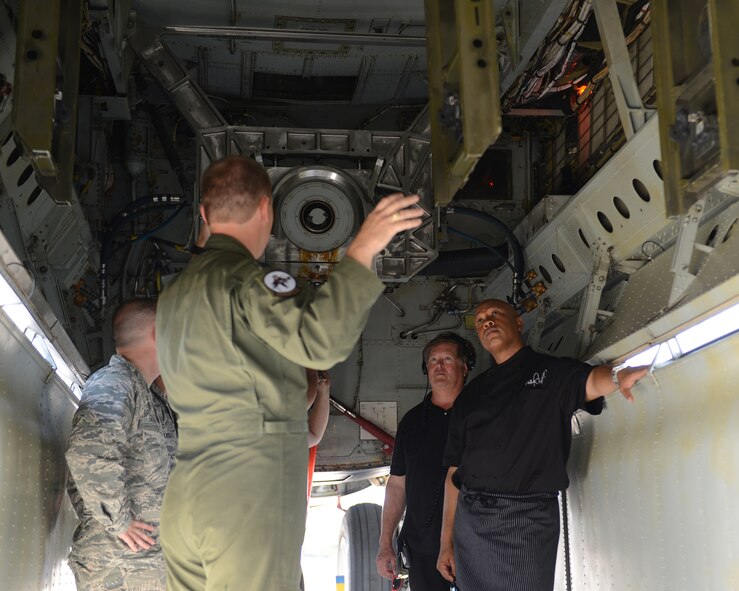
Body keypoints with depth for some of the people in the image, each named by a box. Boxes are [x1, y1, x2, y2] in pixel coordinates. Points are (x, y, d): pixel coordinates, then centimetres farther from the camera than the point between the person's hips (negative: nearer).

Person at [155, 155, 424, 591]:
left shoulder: (175, 292, 16)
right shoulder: (245, 279, -11)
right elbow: (320, 341, -27)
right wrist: (361, 251, -27)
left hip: (185, 501, 8)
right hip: (249, 502, -8)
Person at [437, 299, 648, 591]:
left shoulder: (552, 372, 4)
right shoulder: (470, 395, 15)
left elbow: (591, 381, -19)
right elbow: (454, 470, 14)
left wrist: (618, 377, -43)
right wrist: (446, 541, 9)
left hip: (527, 521, -4)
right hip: (468, 520, 4)